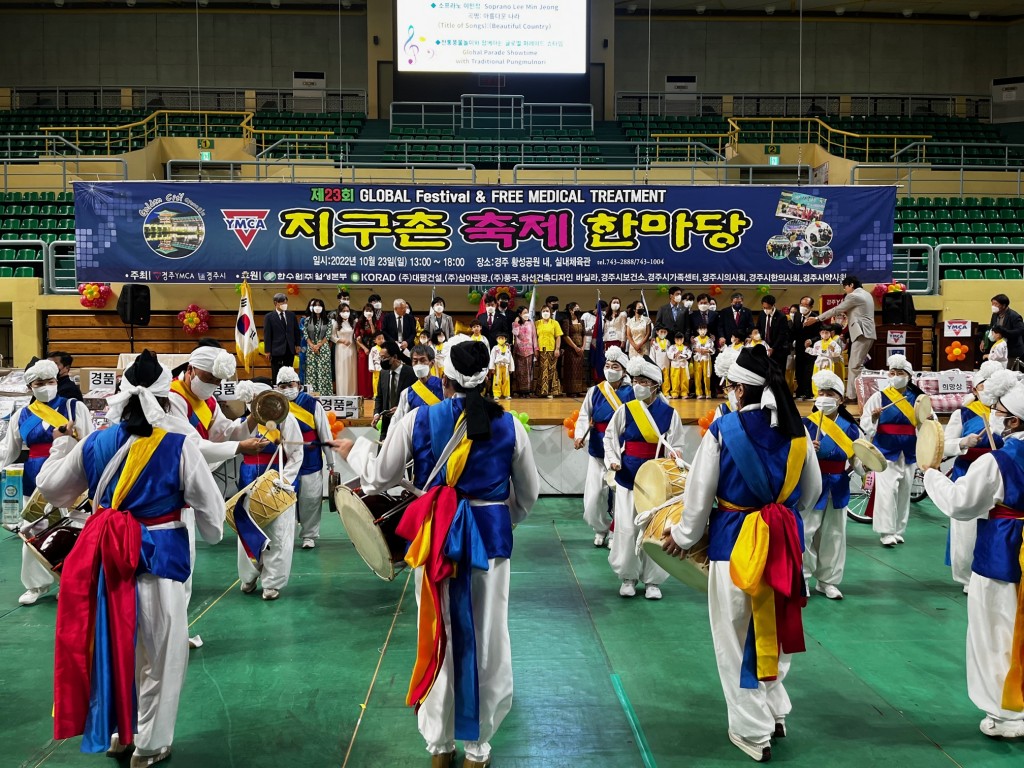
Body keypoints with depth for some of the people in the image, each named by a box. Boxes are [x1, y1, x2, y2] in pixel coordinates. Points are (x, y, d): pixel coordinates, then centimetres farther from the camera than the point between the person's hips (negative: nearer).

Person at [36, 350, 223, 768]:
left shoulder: (93, 444, -1)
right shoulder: (179, 447, -13)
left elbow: (51, 488, 14)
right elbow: (210, 507, -8)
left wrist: (62, 445, 31)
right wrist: (215, 533, 14)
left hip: (105, 558, 4)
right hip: (157, 557, -4)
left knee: (111, 642, 20)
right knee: (159, 653, 10)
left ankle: (116, 731, 35)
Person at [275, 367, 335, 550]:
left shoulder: (312, 404, -6)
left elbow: (325, 435, -2)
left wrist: (331, 462, -2)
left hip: (310, 463, -2)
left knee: (310, 500, 3)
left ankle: (309, 535, 17)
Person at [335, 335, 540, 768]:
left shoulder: (418, 420, -7)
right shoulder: (509, 425, -4)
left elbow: (379, 478, 5)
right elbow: (528, 495, 8)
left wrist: (354, 451, 25)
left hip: (435, 538, 0)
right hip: (490, 537, 0)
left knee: (438, 638, 14)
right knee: (486, 639, 11)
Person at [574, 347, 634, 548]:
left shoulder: (631, 393, -2)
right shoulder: (594, 391, 5)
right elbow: (584, 416, -1)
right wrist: (579, 436, -20)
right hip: (598, 452, 2)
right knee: (594, 495, 3)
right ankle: (601, 528, 27)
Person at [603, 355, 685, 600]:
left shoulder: (669, 413, -2)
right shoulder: (625, 410, -1)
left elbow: (676, 445, 2)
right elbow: (609, 437, 9)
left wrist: (674, 454, -20)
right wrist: (612, 460, -6)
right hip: (627, 478, 1)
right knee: (627, 529, 2)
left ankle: (652, 580, 17)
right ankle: (628, 577, 20)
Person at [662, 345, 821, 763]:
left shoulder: (723, 429, -14)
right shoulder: (797, 429, -1)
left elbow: (700, 494, -7)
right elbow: (812, 490, 11)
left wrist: (683, 536, 8)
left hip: (736, 539, -5)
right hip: (785, 539, 5)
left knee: (737, 635, 8)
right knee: (773, 626, 21)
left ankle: (754, 731, 16)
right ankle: (775, 712, 32)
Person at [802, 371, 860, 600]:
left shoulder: (850, 427, 2)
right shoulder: (806, 424, -7)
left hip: (838, 488, 3)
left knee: (834, 534, 11)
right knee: (806, 532, -3)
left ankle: (828, 580, 24)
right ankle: (801, 579, 10)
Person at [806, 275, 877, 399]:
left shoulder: (853, 296, -9)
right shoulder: (866, 294, 20)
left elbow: (836, 310, -7)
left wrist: (816, 319, -2)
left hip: (862, 334, -10)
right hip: (866, 333, 10)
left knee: (856, 366, -12)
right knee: (855, 365, 10)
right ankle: (852, 395, 11)